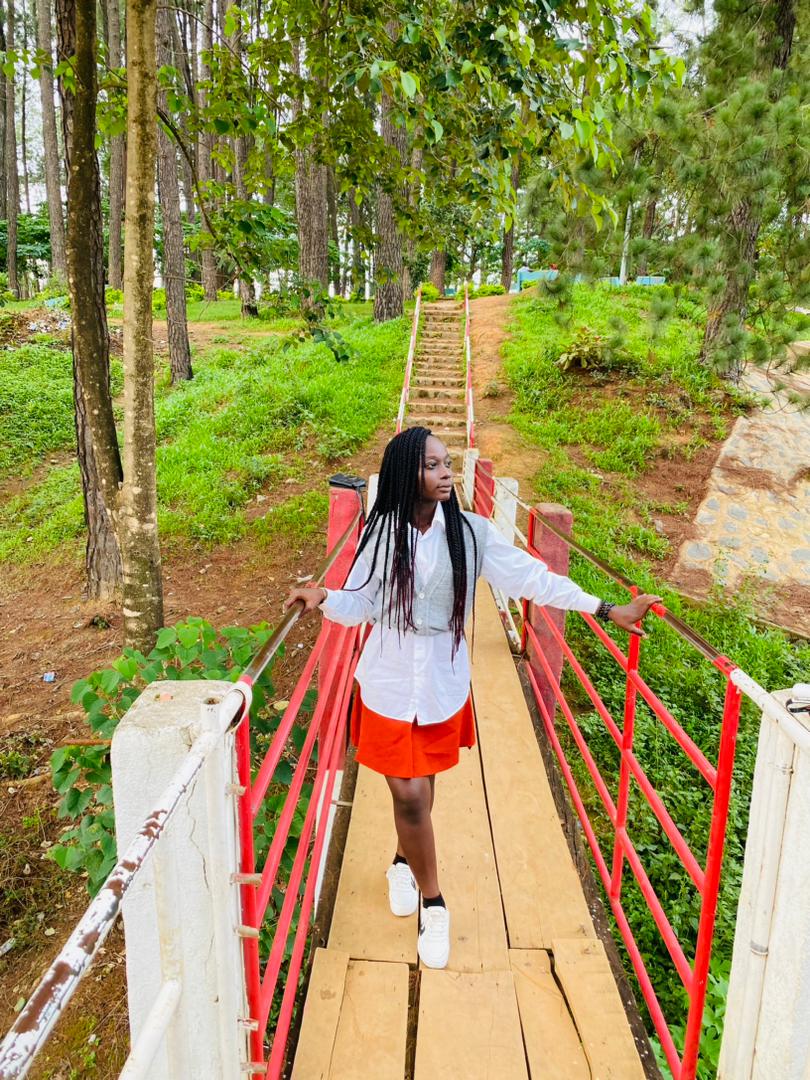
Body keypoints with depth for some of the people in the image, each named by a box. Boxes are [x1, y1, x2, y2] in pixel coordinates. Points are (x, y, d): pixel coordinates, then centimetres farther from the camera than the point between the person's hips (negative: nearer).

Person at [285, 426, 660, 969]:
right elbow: (359, 605, -1)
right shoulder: (382, 532, -7)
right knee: (410, 795, 0)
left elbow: (531, 577, -9)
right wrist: (323, 596, -21)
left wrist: (607, 609, -12)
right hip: (389, 684, -1)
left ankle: (404, 863, 49)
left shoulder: (470, 531, -8)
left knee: (420, 789, 17)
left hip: (444, 683, 1)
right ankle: (432, 903, 25)